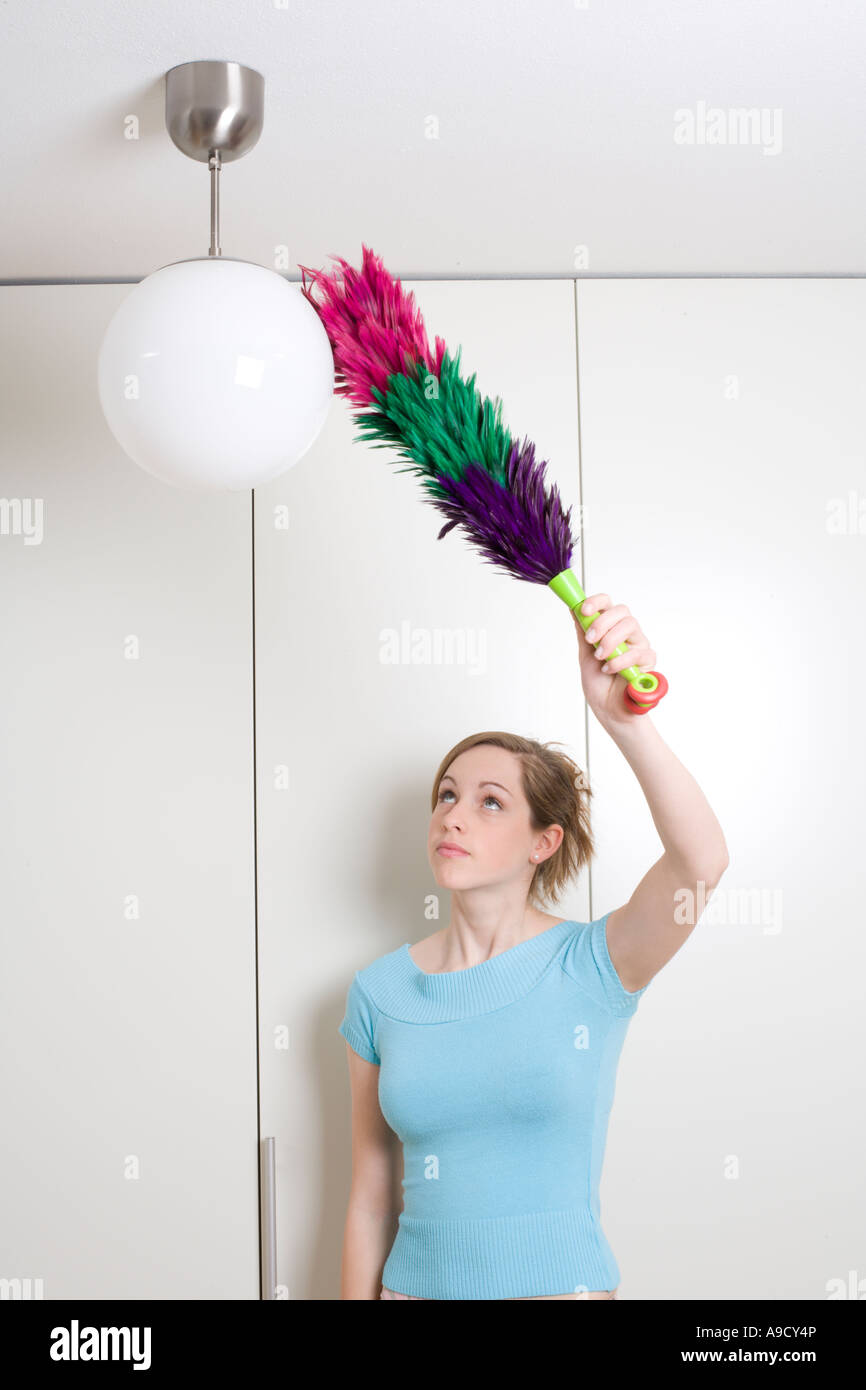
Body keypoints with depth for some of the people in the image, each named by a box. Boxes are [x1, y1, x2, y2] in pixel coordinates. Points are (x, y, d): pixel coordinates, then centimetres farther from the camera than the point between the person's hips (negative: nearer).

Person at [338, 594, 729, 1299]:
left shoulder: (592, 965, -11)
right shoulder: (379, 989, -3)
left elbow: (702, 862, -31)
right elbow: (371, 1196, 3)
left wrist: (626, 718, -42)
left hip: (562, 1281, -2)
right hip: (418, 1282, 3)